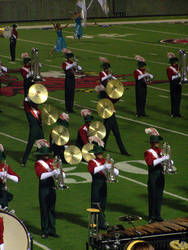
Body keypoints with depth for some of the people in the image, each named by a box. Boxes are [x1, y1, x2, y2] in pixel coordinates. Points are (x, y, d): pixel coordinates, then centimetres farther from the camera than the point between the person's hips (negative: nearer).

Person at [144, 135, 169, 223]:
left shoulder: (160, 150, 13)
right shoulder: (148, 152, -7)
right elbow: (151, 163, -22)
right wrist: (163, 158, -28)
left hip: (160, 175, 6)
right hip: (153, 176, -6)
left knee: (159, 196, 9)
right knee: (152, 197, -3)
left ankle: (157, 215, 17)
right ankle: (152, 217, 2)